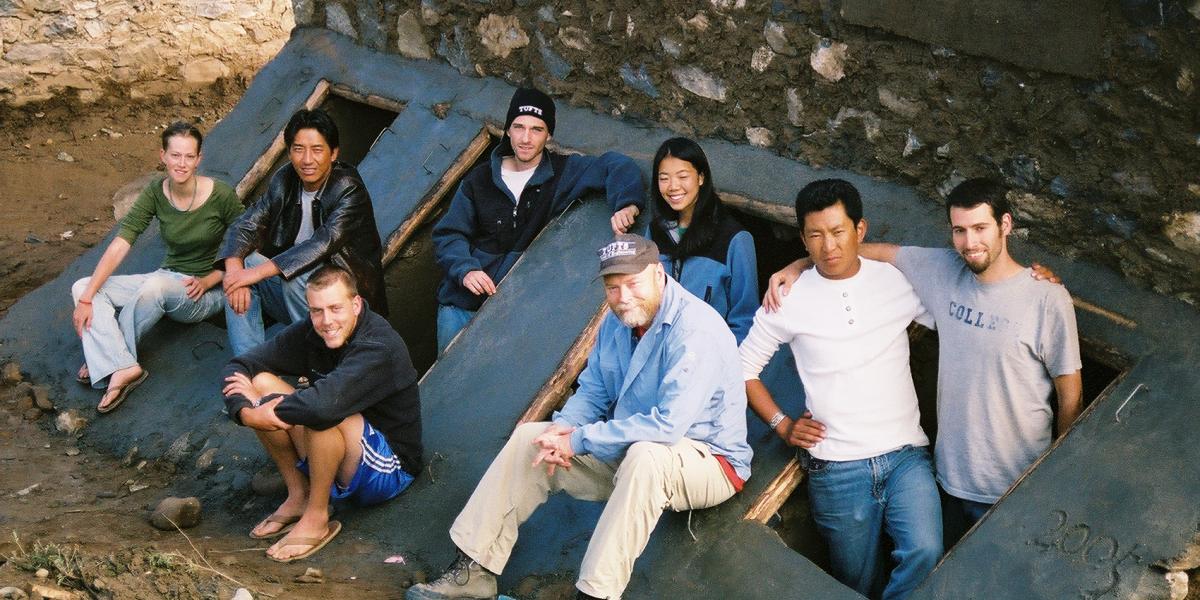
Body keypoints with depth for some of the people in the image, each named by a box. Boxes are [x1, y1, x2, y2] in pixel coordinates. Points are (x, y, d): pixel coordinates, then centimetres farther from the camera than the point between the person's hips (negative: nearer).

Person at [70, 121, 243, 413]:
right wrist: (86, 298, -21)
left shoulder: (221, 196, -16)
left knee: (156, 284, -37)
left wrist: (207, 281, -19)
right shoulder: (155, 193, -6)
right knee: (82, 287, -11)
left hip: (207, 292, -5)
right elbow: (120, 244, -14)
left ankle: (104, 358, -15)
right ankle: (122, 367, -28)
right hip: (166, 284, 5)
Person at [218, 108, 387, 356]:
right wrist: (235, 270, -26)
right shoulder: (284, 180, 2)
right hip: (290, 292, 6)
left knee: (296, 275, -33)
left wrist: (257, 273, -37)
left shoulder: (350, 192, -18)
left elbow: (323, 244, -31)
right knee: (240, 265, -15)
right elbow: (245, 226, -3)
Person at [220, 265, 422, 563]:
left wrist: (266, 412, -26)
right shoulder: (310, 334, -5)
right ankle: (298, 496, 1)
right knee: (261, 381, -7)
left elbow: (325, 403, -42)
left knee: (322, 413, -35)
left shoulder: (379, 346, -27)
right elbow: (238, 368, -6)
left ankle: (316, 519, -15)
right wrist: (246, 412, -27)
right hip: (340, 461, 7)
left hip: (389, 470, -7)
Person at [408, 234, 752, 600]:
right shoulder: (617, 323, 2)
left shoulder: (695, 330, -25)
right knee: (528, 439, 0)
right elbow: (592, 391, 12)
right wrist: (564, 427, -12)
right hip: (626, 453, 8)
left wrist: (579, 441, -26)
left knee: (645, 456, -41)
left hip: (708, 462, -8)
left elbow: (668, 425, -33)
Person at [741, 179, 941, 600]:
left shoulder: (898, 281, 2)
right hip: (838, 468, 0)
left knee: (925, 554, -25)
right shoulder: (788, 300, 0)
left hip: (906, 455, 0)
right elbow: (744, 367, 10)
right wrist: (781, 424, 2)